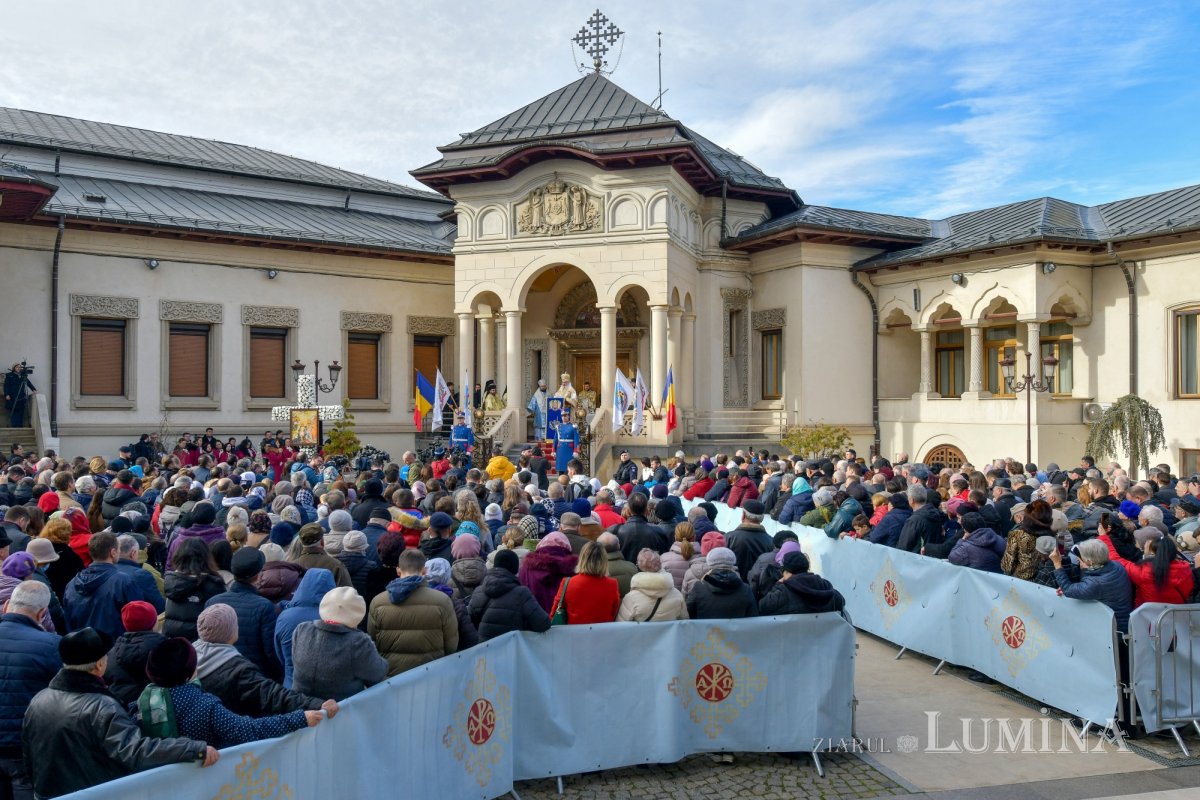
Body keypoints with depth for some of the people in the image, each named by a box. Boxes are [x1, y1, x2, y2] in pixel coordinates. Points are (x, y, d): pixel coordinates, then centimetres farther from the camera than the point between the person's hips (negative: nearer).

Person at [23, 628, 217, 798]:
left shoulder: (37, 701, -4)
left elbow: (29, 758, 9)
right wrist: (196, 749, -43)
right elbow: (136, 750, -40)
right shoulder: (101, 708, -28)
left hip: (48, 793, 7)